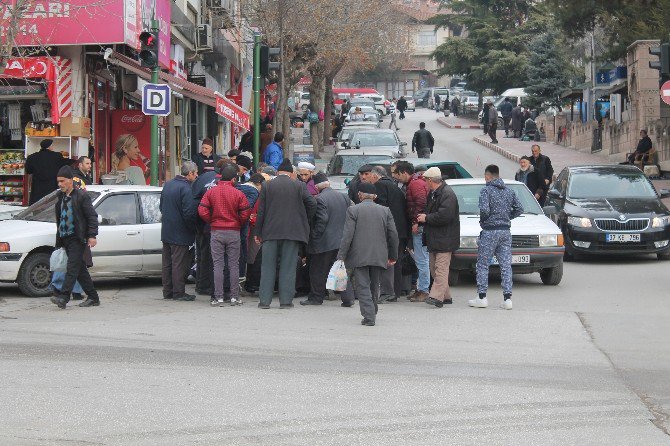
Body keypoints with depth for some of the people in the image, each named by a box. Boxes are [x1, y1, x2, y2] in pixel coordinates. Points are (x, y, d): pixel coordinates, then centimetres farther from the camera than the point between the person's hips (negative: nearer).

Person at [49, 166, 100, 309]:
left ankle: (63, 297, -24)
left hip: (77, 239, -8)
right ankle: (93, 297, 15)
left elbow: (92, 216, -8)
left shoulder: (81, 196, -6)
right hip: (65, 238, 8)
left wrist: (92, 236, -15)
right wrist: (59, 239, 20)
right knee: (80, 269, 10)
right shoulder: (60, 197, 16)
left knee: (72, 268, -14)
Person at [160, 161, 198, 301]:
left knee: (167, 263, 13)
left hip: (166, 231, 8)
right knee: (179, 263, -2)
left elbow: (161, 207, 17)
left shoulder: (168, 184, 8)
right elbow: (189, 213, -22)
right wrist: (192, 228, -8)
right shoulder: (186, 188, -18)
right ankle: (178, 293, 1)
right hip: (180, 234, -8)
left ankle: (167, 291, 19)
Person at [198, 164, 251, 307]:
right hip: (234, 232, -1)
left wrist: (212, 222, 10)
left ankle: (218, 297, -1)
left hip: (216, 232, 1)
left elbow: (202, 211, -6)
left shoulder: (211, 192, -1)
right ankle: (234, 297, 6)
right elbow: (245, 214, -6)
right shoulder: (238, 194, -5)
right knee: (234, 265, 6)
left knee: (218, 265, 3)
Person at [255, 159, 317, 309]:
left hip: (270, 232, 1)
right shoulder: (299, 186, 0)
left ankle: (265, 300, 3)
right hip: (292, 232, 0)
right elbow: (312, 204, -4)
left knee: (267, 267, 6)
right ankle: (286, 300, 2)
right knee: (288, 267, 4)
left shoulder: (267, 186, 2)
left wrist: (258, 233, 7)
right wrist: (305, 221, 12)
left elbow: (261, 211, 1)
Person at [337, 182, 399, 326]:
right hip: (379, 257, 4)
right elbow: (393, 235, 6)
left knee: (362, 286, -3)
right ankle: (372, 313, 28)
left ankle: (369, 316, -14)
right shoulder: (385, 211, 6)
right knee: (374, 286, 17)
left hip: (359, 256, -4)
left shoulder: (353, 210, -5)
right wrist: (393, 256, 15)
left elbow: (347, 235, -10)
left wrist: (341, 256, -8)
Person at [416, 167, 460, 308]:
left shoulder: (447, 194, -16)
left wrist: (426, 218, -15)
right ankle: (446, 296, 19)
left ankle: (436, 296, -18)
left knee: (441, 269, -12)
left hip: (445, 239, -10)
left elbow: (444, 216, -25)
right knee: (434, 268, 13)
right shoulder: (434, 193, 15)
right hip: (434, 238, 10)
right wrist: (423, 217, 8)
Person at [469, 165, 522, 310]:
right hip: (506, 232, 5)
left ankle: (482, 297, 2)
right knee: (506, 266, 4)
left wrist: (482, 220, 0)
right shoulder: (509, 191, 11)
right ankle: (507, 299, 0)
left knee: (483, 265, 3)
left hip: (490, 231, -5)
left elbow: (484, 210, -19)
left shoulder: (486, 191, -8)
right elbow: (519, 209, 11)